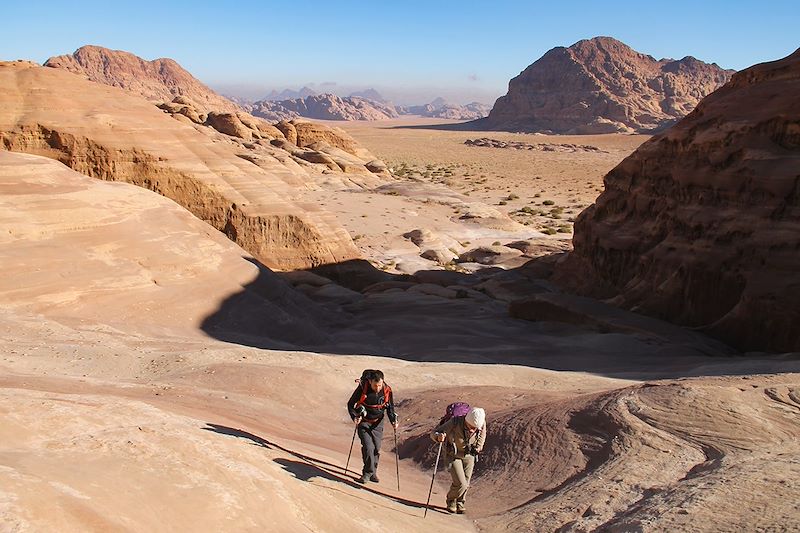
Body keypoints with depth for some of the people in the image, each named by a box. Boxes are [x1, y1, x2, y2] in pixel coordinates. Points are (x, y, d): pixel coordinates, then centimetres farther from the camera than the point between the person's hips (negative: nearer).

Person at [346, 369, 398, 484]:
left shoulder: (387, 390, -13)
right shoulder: (362, 388, -21)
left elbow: (390, 408, 3)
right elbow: (350, 404, -8)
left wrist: (393, 421, -12)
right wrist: (355, 417, -24)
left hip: (377, 423, 3)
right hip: (363, 422, -2)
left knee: (376, 448, 4)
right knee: (368, 447, -14)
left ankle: (372, 472, 23)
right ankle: (368, 472, 0)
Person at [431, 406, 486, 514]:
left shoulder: (481, 423, -23)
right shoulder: (454, 423, -35)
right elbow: (433, 433, -29)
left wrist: (479, 446, 3)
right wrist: (439, 436, -51)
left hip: (469, 455, 4)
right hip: (453, 455, -4)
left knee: (465, 483, 9)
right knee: (460, 484, -11)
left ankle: (460, 503, 37)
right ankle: (451, 500, 20)